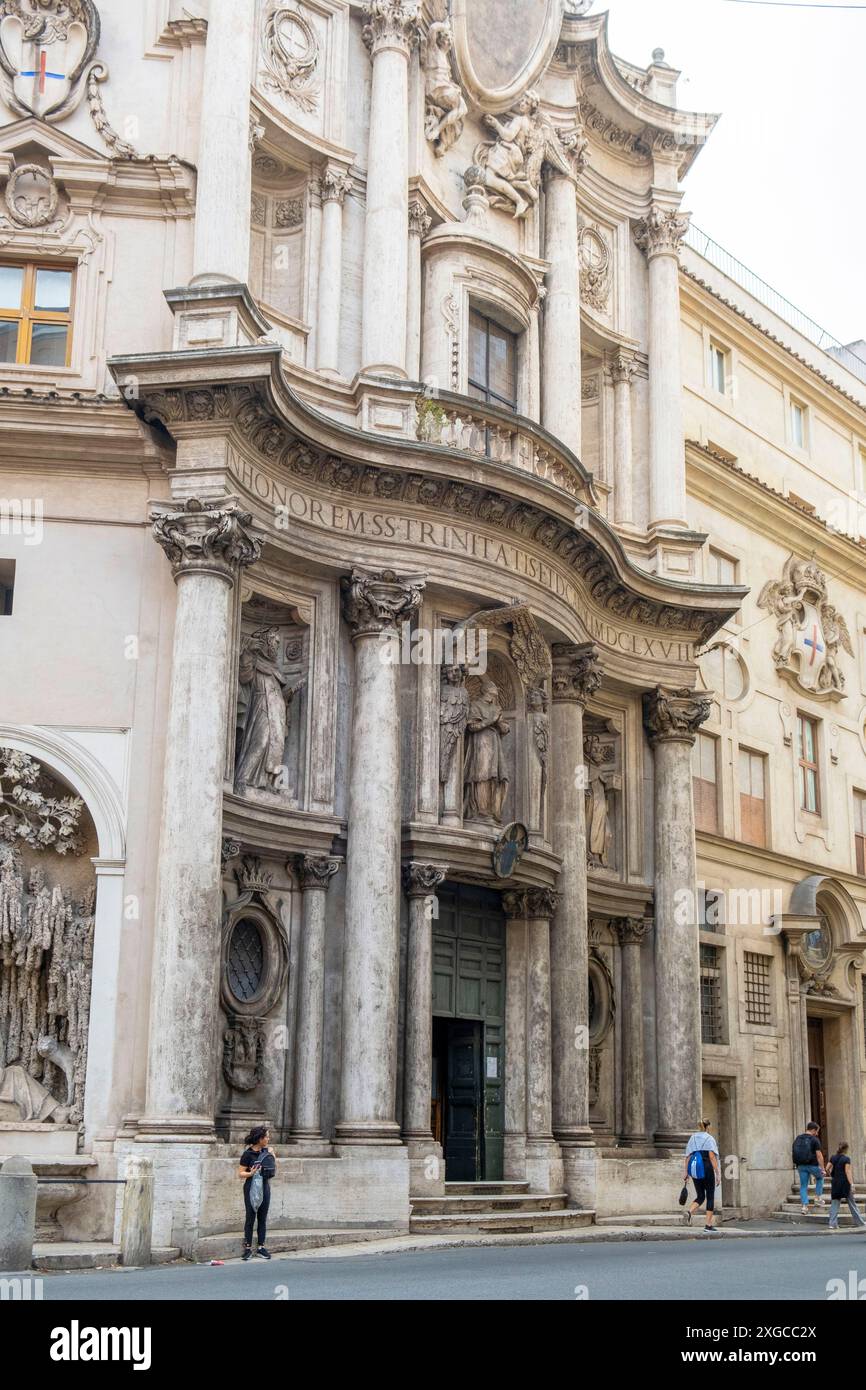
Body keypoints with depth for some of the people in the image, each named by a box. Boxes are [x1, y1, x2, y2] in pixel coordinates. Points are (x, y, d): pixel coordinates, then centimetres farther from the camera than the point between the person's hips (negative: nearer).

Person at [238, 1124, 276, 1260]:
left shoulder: (267, 1151, 4)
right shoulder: (248, 1154, -11)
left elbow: (274, 1168, 19)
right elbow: (240, 1173, -10)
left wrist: (272, 1156, 0)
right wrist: (251, 1173, -27)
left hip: (265, 1187, 5)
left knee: (263, 1218, 7)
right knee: (250, 1218, -1)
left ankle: (261, 1248, 13)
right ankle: (248, 1248, 6)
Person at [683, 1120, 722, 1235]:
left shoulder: (692, 1138, 14)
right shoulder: (709, 1138, -1)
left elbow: (687, 1157, 11)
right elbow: (712, 1157, -9)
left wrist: (685, 1172, 13)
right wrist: (718, 1174, -9)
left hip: (694, 1170, 5)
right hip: (706, 1169, -5)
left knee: (700, 1197, 13)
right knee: (710, 1196, 4)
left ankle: (689, 1212, -15)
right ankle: (709, 1225, 3)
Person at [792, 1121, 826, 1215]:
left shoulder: (797, 1139, 10)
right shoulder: (814, 1140, -7)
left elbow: (792, 1153, 12)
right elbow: (819, 1155, -12)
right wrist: (822, 1168, -9)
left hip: (801, 1166, 4)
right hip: (812, 1165, -4)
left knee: (803, 1185, 9)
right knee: (820, 1178, 24)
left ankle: (804, 1205, 1)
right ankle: (818, 1198, 19)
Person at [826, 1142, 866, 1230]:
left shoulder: (833, 1158, 5)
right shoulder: (846, 1159, -10)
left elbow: (827, 1169, 4)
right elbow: (847, 1171, -15)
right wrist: (851, 1184, -15)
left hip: (835, 1183, 4)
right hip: (844, 1183, -4)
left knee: (835, 1203, 4)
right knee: (851, 1203, 8)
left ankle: (833, 1223, -4)